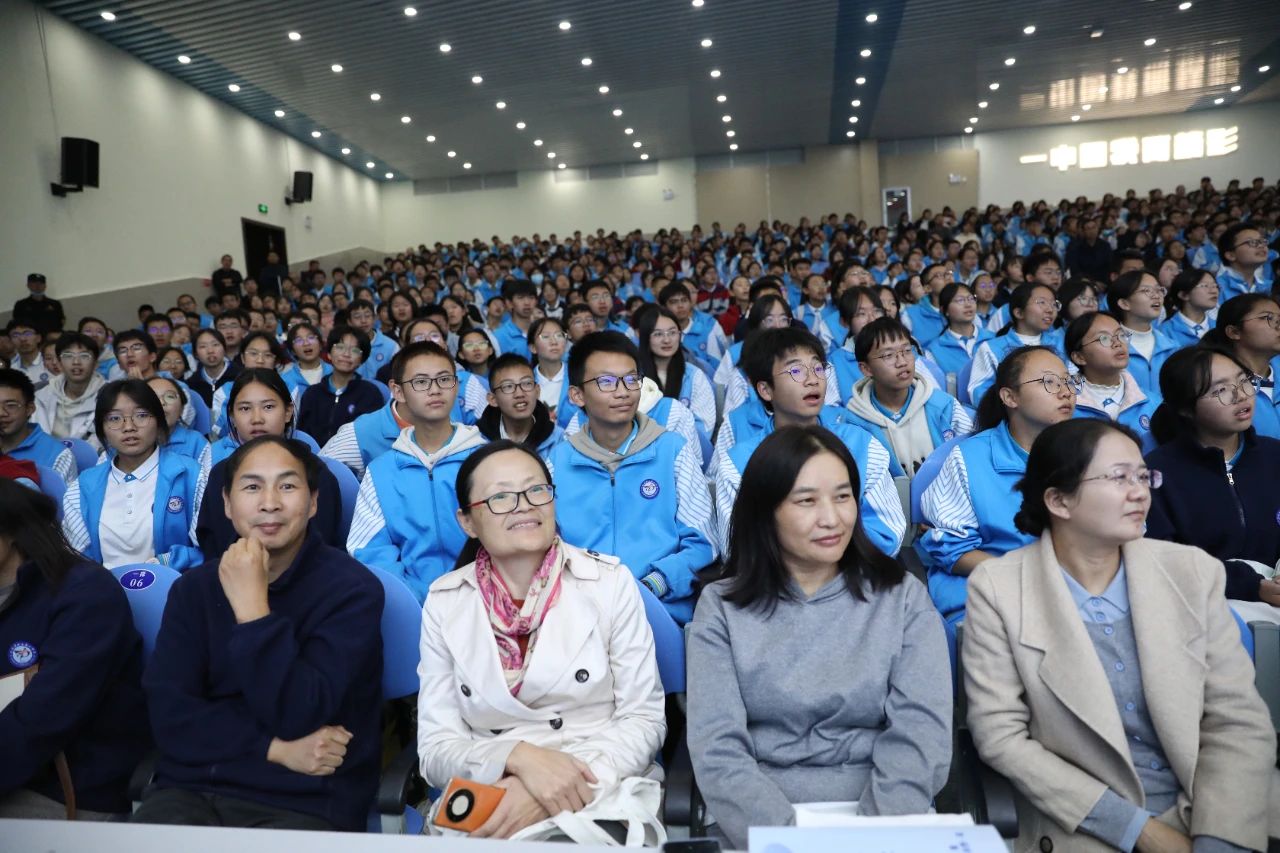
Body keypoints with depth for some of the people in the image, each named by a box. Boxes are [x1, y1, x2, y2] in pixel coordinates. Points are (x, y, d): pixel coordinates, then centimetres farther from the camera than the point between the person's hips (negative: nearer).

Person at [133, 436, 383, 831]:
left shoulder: (351, 587, -9)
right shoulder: (194, 587, 6)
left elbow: (298, 718, -16)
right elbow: (168, 714, -2)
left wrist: (251, 606, -20)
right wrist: (276, 749, -13)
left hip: (305, 802, -2)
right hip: (190, 789, 3)